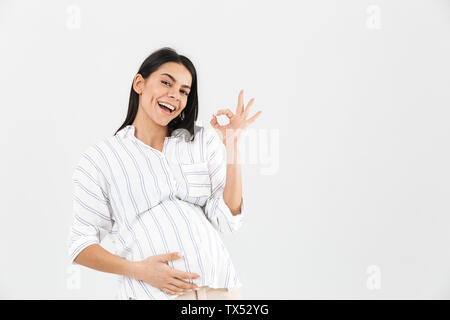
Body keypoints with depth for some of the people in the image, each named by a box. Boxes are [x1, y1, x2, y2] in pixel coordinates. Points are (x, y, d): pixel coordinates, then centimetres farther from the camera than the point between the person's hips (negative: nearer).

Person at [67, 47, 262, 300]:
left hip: (220, 286, 3)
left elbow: (227, 222, 1)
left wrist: (232, 146, -5)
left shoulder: (204, 140, 9)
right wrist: (138, 269, -14)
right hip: (153, 291, -2)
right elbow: (81, 244, 1)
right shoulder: (99, 158, 2)